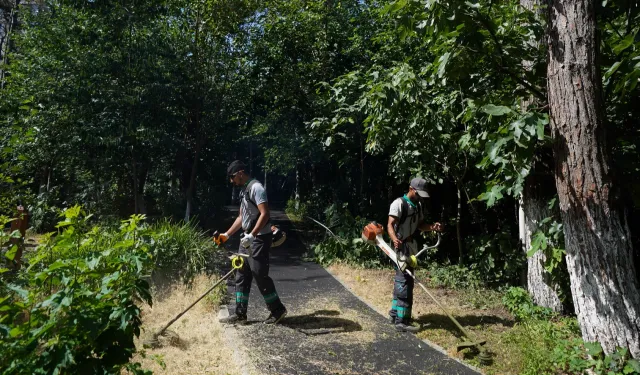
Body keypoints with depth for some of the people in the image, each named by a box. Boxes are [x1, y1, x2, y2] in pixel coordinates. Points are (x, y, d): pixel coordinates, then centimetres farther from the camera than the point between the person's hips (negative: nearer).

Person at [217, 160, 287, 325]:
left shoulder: (256, 188, -15)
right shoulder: (244, 190, 16)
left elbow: (265, 214, -24)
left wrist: (252, 235, -29)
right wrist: (227, 234, 21)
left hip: (259, 238, -10)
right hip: (248, 239, 10)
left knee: (259, 274, -5)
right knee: (242, 275, 10)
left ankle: (277, 309, 11)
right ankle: (240, 314, 17)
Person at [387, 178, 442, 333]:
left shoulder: (419, 205, 13)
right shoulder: (399, 203, -14)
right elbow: (390, 224, -22)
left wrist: (432, 227, -2)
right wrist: (394, 239, -41)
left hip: (411, 245, 9)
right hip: (401, 246, -9)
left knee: (401, 280, 16)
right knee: (405, 281, -12)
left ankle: (395, 313, 28)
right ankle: (402, 321, -8)